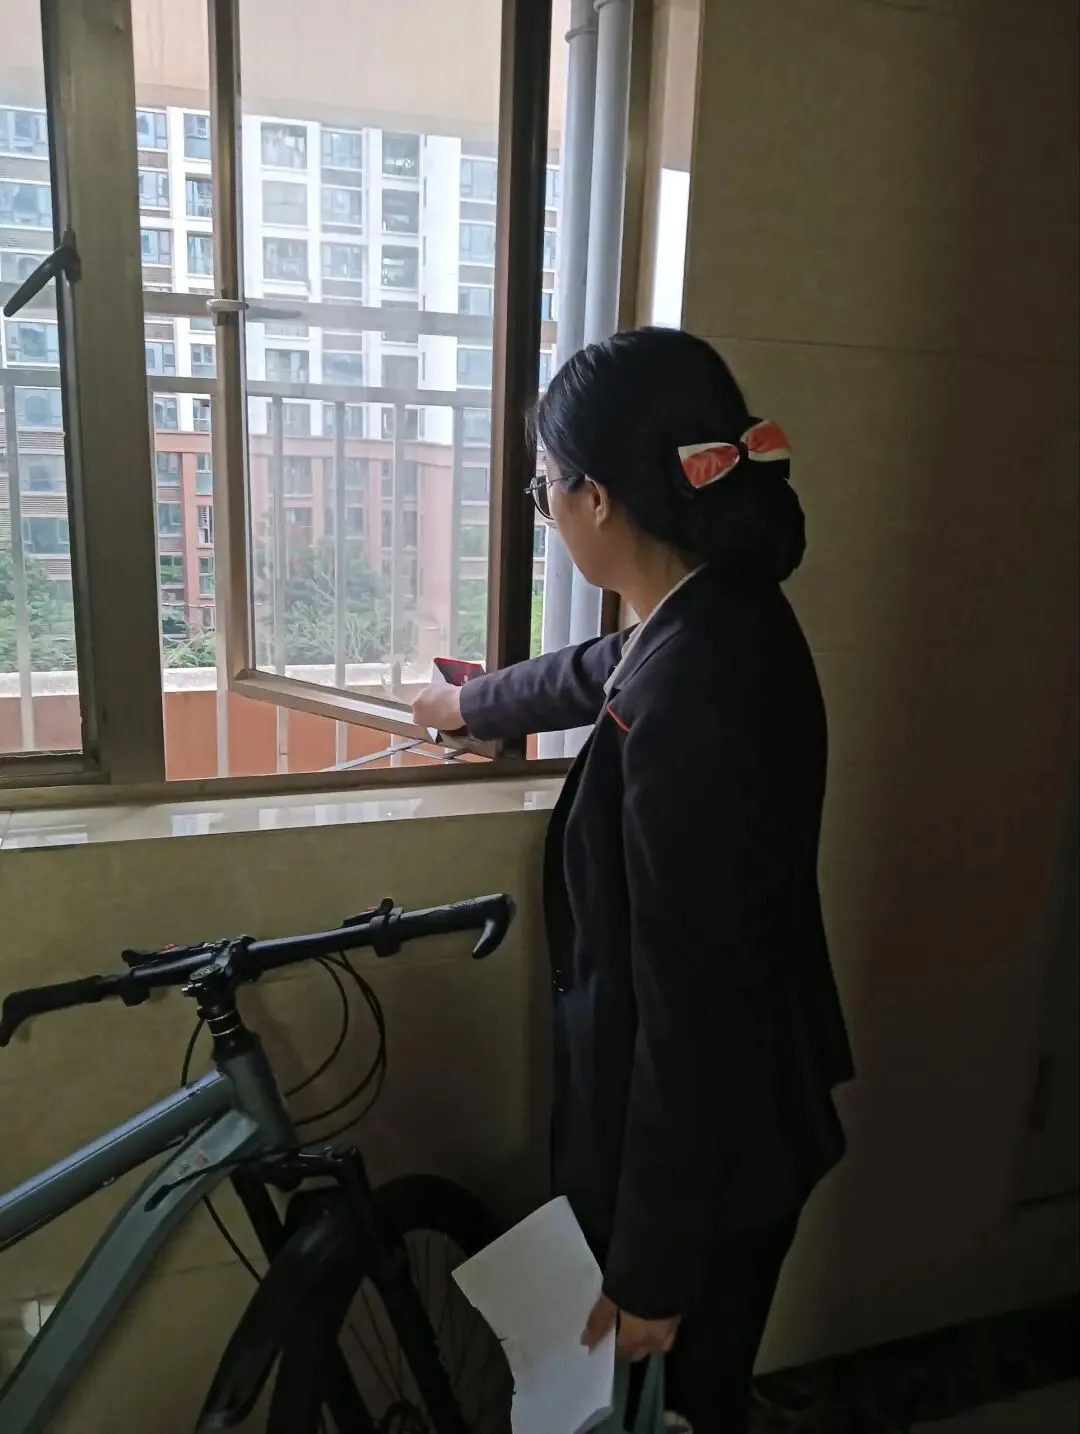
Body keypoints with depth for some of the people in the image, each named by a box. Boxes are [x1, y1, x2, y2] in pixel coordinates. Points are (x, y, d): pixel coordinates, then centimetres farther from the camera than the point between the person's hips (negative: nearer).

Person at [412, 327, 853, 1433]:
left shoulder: (691, 697, -32)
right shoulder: (721, 618, -2)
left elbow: (687, 1006, -28)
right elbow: (598, 672, 19)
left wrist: (652, 1267, -16)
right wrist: (470, 704, 39)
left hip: (702, 1151, -8)